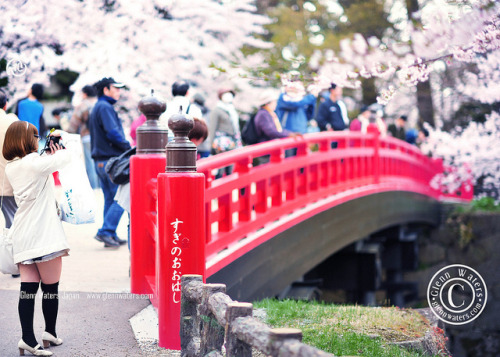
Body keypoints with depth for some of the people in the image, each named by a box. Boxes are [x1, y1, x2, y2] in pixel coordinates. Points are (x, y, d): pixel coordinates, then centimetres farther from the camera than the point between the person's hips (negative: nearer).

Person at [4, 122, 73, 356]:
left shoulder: (11, 168, 11)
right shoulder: (35, 163, -13)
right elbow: (66, 157, -6)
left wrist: (49, 154, 18)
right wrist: (59, 145, 13)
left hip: (22, 238, 7)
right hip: (44, 236, -7)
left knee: (28, 288, 3)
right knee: (50, 288, 7)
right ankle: (50, 332, 18)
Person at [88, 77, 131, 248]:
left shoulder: (96, 108, 21)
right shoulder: (105, 107, -11)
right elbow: (112, 133, -21)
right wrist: (128, 147, -9)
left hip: (100, 161, 10)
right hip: (112, 160, -10)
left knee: (109, 199, 12)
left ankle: (111, 236, 14)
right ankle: (105, 232, -12)